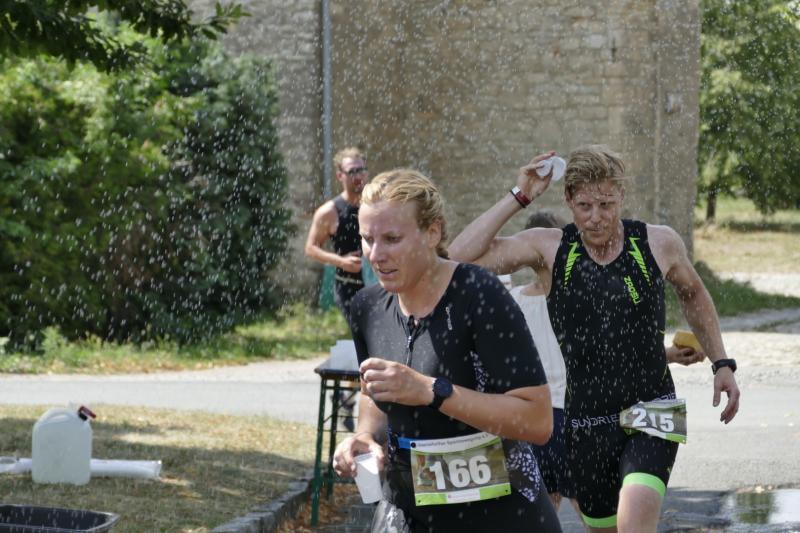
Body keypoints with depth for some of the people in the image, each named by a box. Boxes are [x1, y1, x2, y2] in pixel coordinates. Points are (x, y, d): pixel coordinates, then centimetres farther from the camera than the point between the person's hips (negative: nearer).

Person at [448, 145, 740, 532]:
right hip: (586, 423, 2)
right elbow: (461, 256, -15)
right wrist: (518, 197, -15)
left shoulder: (659, 243, -2)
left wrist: (721, 363, 14)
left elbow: (692, 294, 19)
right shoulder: (549, 248, -4)